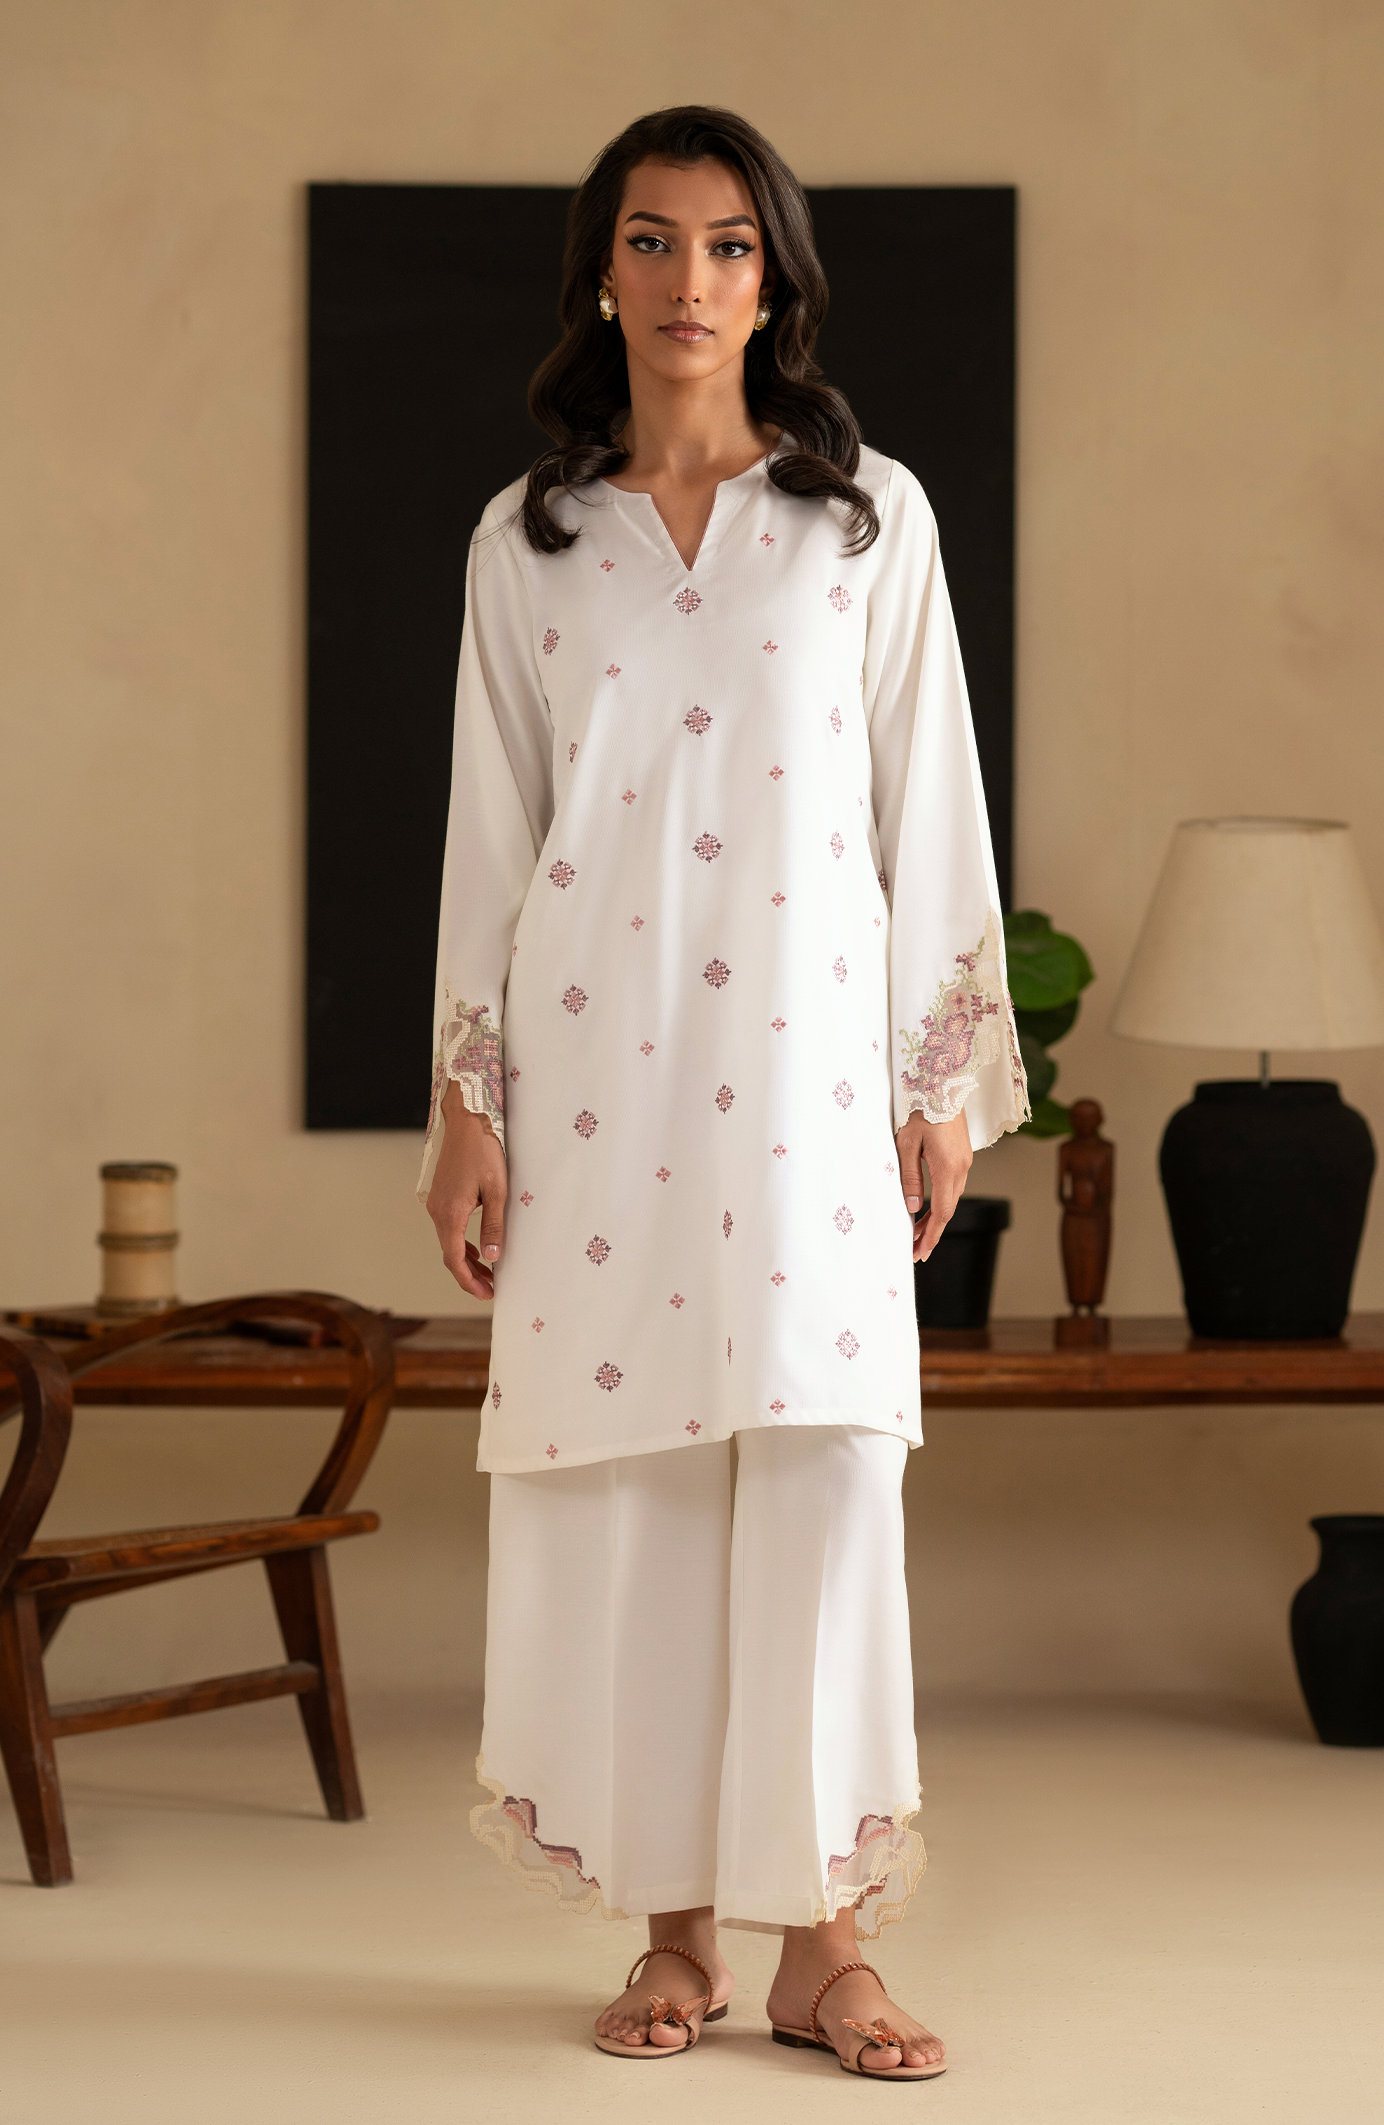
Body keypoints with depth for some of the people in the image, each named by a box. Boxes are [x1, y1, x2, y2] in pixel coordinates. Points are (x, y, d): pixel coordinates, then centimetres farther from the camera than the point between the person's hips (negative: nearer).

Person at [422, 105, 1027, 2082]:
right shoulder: (527, 541, 9)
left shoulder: (872, 517, 6)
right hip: (598, 1056, 1)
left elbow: (927, 802, 6)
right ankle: (674, 1928, 10)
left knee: (827, 1466, -6)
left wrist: (947, 1081, 2)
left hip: (808, 1053, -1)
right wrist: (463, 1098, 4)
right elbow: (492, 827, 9)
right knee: (619, 1477, 0)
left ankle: (821, 1939, 0)